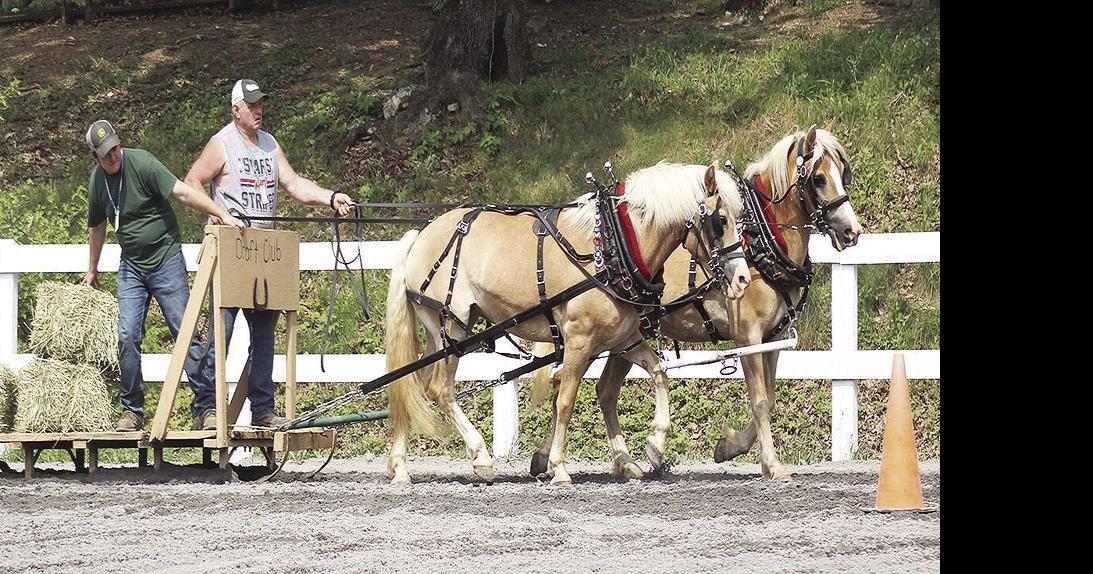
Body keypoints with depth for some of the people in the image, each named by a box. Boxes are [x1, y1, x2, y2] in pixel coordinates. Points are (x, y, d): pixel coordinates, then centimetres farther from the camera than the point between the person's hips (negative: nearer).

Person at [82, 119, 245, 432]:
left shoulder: (141, 163, -15)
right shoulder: (97, 179, 4)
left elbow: (181, 192, -23)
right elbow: (97, 225, 21)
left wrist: (222, 214, -34)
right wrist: (92, 270, 31)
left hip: (165, 261, -5)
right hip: (131, 267, 5)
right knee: (127, 337, -4)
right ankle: (132, 412, 5)